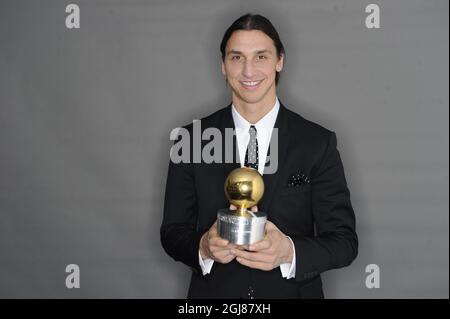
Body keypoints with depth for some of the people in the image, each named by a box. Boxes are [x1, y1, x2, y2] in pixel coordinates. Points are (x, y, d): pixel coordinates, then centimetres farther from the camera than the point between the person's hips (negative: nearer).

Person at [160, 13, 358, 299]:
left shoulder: (319, 143, -9)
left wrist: (289, 252, -28)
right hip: (213, 292, 1)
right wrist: (204, 247, -24)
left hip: (292, 291, 0)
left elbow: (344, 241, -9)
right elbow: (173, 232, -3)